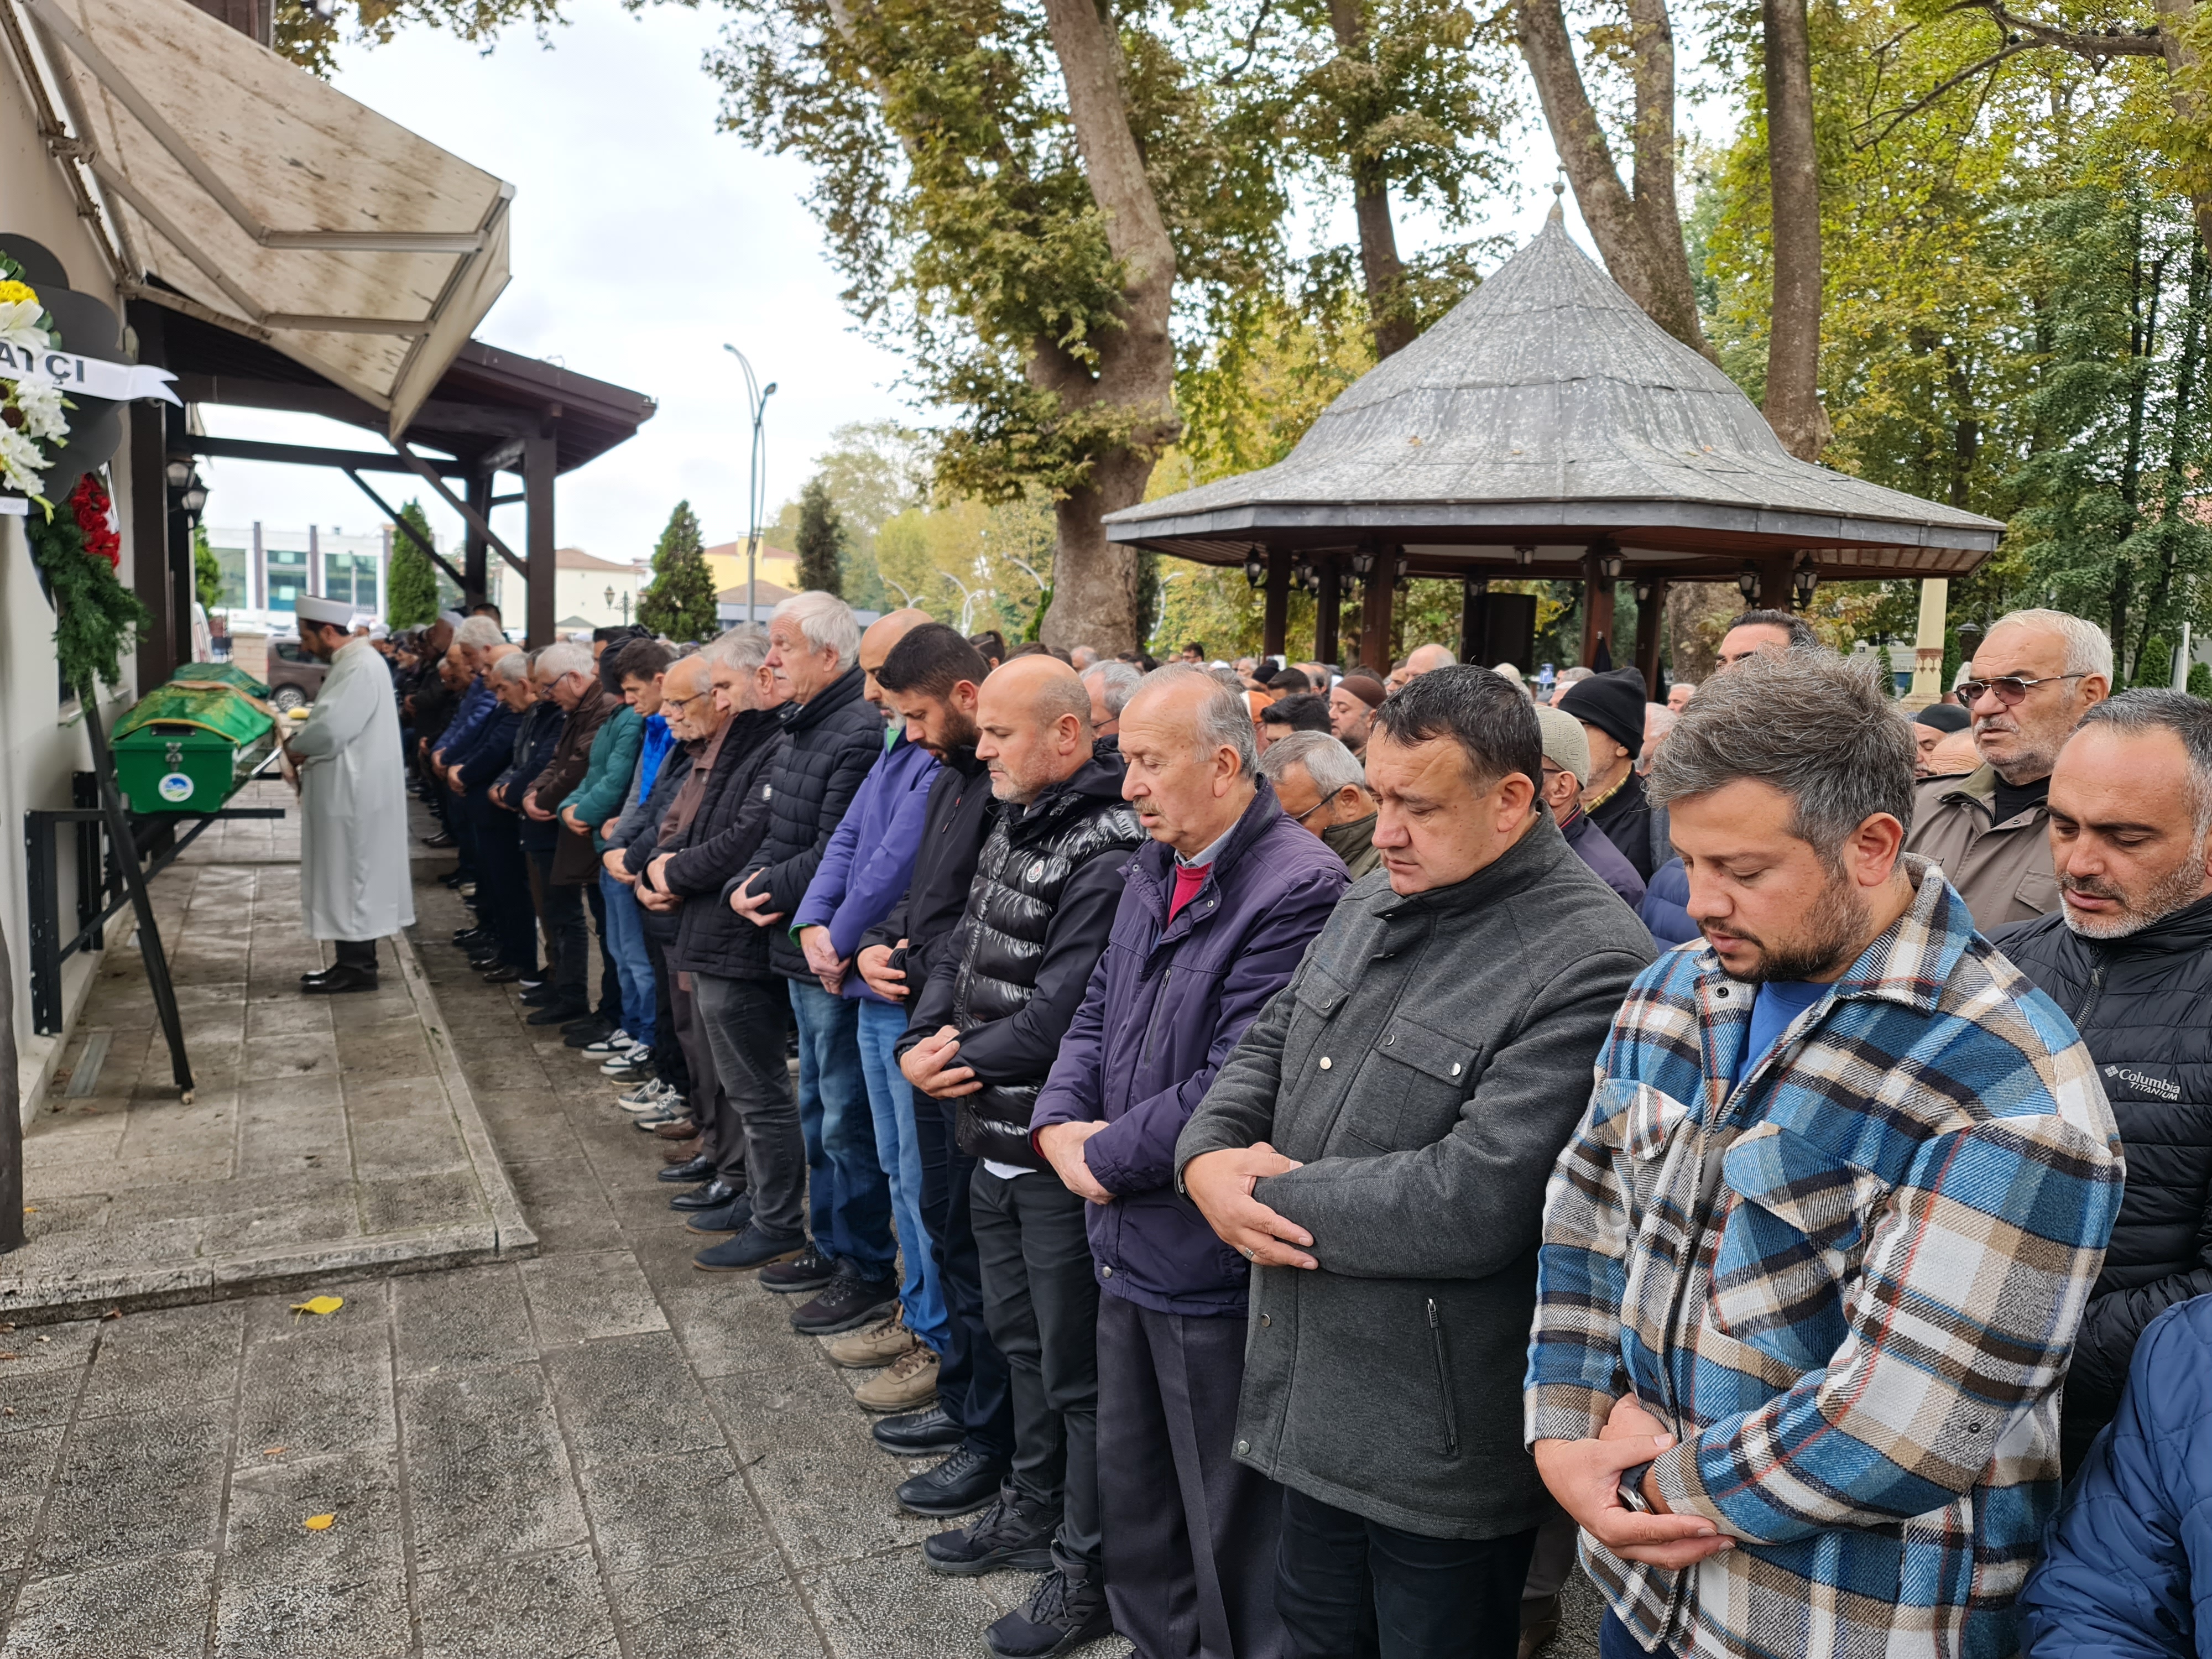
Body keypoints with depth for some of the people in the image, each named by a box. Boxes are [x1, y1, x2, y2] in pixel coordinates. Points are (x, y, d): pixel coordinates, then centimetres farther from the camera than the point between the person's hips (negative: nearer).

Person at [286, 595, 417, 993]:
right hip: (348, 792, 10)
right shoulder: (350, 662, 14)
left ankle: (356, 967, 5)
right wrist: (301, 742, 1)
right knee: (349, 880, 14)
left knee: (351, 879, -2)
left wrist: (293, 744, -8)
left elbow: (331, 728, -27)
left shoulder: (361, 667, -19)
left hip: (354, 795, -10)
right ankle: (353, 961, 22)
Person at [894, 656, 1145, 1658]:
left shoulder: (1106, 857, -22)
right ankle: (1036, 1499, 45)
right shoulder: (1013, 829, 8)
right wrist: (922, 1043, -6)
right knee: (1019, 1337, 24)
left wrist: (956, 1061, -12)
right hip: (998, 1143, 9)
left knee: (1075, 1369, 6)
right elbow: (960, 956, 11)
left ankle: (1088, 1570, 23)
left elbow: (1054, 1019, -24)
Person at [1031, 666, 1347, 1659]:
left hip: (1213, 1264, -8)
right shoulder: (1153, 870, 8)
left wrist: (1107, 1158, -14)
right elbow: (1098, 1010, 13)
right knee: (1130, 1490, 25)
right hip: (1129, 1243, 9)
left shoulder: (1298, 890, -22)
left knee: (1227, 1520, 11)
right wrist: (1059, 1123, -5)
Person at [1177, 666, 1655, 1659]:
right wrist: (1208, 1158, -10)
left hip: (1441, 1443, -7)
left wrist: (1272, 1195, -17)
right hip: (1309, 1395, 8)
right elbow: (1268, 1047, 11)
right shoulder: (1373, 904, 5)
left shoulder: (1589, 969, -23)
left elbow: (1475, 1202, -29)